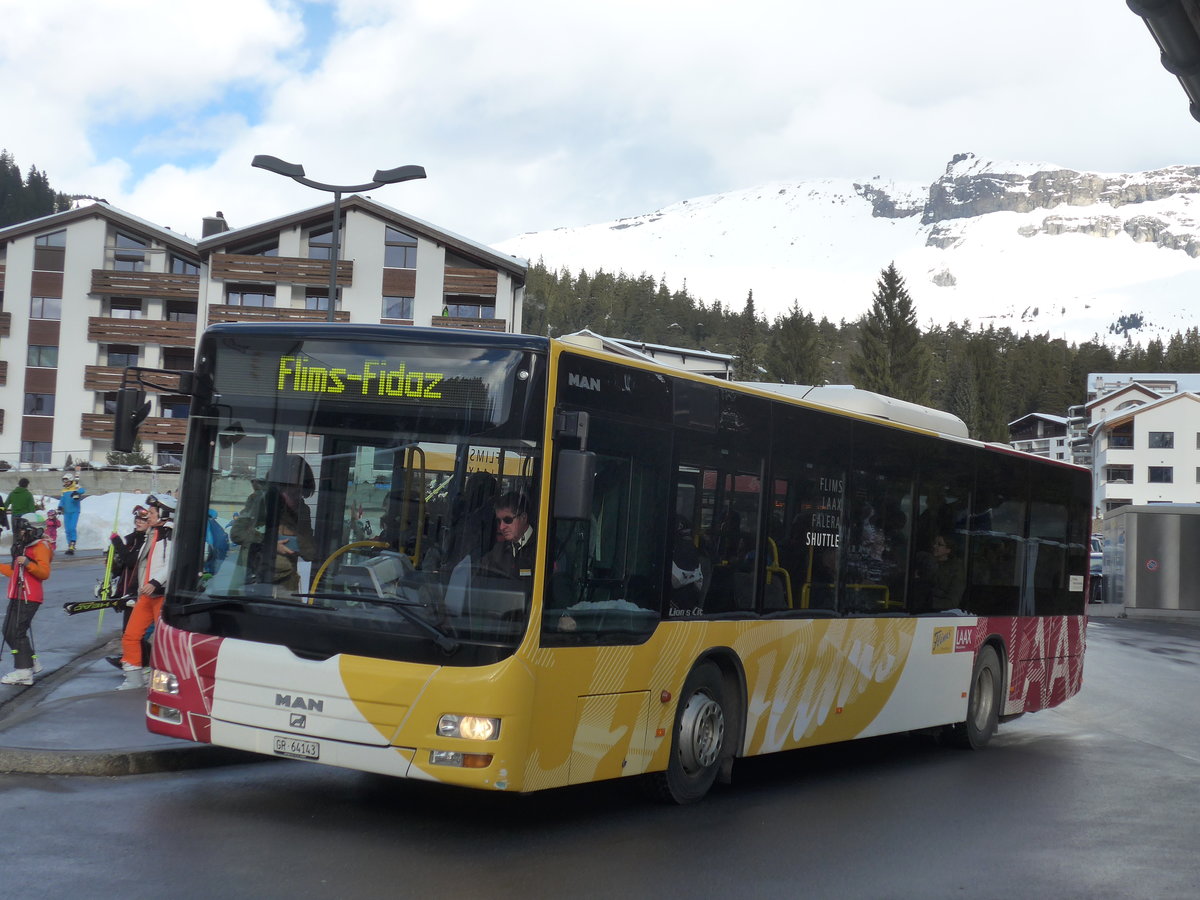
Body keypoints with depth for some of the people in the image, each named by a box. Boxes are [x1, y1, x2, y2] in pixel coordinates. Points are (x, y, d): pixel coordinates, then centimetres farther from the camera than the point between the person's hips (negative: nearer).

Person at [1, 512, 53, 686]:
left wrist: (27, 563, -31)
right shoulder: (24, 547, 23)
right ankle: (32, 663, 21)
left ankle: (23, 672, -12)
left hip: (29, 598, -10)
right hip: (17, 597, 10)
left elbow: (44, 572, -19)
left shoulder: (40, 547, -7)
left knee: (17, 632, -13)